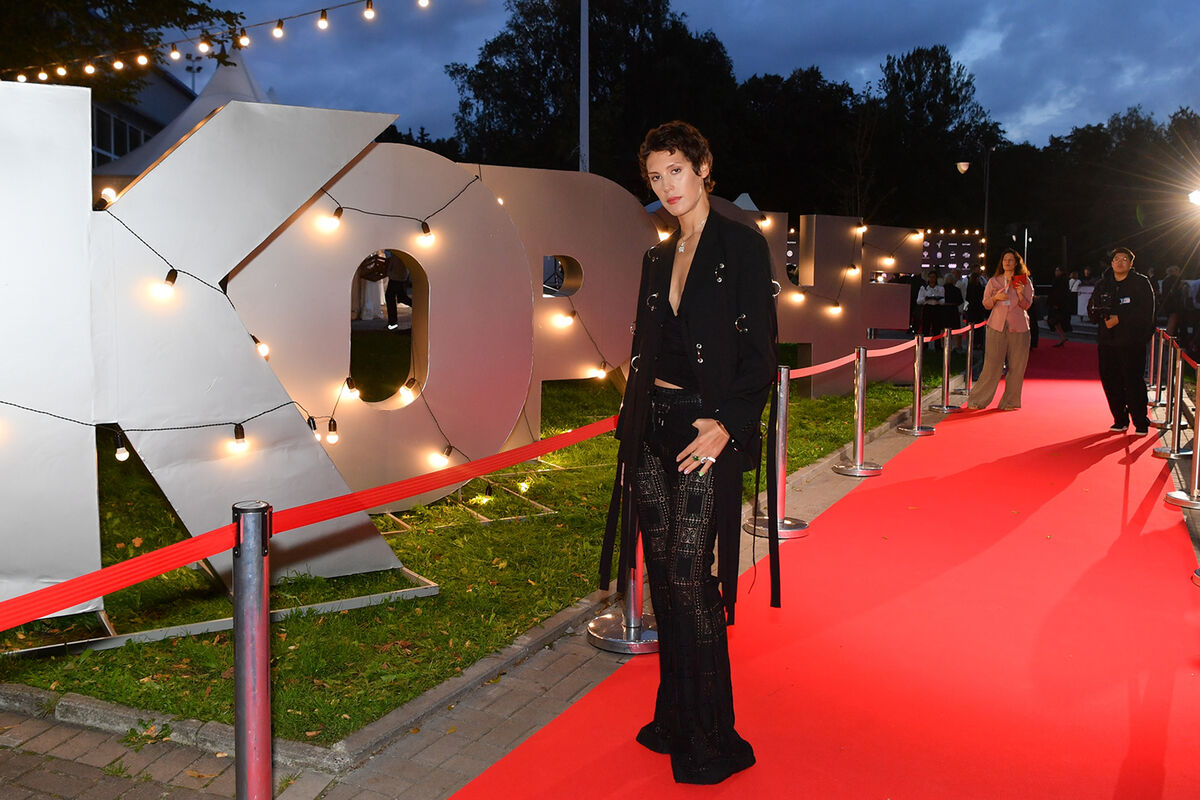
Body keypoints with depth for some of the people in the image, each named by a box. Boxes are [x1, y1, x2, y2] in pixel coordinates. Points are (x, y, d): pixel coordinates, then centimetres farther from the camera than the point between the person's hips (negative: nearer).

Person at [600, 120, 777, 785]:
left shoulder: (741, 245, -5)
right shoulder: (657, 258, 15)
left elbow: (760, 350, -11)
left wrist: (727, 425, -21)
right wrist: (632, 427, 12)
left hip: (706, 431, -7)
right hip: (651, 430, 7)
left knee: (689, 577, -7)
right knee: (663, 575, 11)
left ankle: (711, 741, 7)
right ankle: (674, 719, 25)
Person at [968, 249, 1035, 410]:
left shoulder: (1025, 282, 7)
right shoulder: (993, 281, 10)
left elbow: (1027, 305, 5)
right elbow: (986, 304, 12)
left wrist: (1020, 294, -14)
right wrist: (995, 297, -9)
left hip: (1018, 328, 1)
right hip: (997, 326, -1)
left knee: (1016, 365, 1)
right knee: (992, 364, -6)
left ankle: (1009, 402, 11)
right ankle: (978, 400, 2)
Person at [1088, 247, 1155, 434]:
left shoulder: (1141, 283, -1)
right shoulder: (1103, 284, 13)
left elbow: (1145, 311, -11)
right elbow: (1092, 310, 12)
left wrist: (1119, 319, -18)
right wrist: (1103, 316, -10)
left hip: (1133, 342, -5)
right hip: (1107, 341, 5)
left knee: (1133, 380, -7)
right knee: (1110, 381, 5)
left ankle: (1141, 423, 4)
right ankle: (1120, 421, 18)